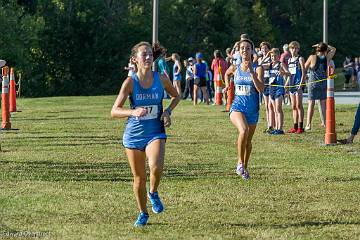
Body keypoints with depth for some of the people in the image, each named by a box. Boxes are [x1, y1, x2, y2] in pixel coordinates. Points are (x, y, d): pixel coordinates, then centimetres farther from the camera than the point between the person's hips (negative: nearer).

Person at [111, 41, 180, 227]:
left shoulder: (161, 79, -5)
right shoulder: (130, 82, -11)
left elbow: (176, 96, 16)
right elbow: (114, 111, -14)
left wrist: (168, 111, -3)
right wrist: (133, 112, -32)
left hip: (155, 133, 0)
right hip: (134, 134, 0)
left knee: (156, 167, -27)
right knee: (139, 177, 9)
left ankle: (153, 194, 6)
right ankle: (143, 214, 30)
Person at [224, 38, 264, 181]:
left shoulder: (258, 69, -5)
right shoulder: (235, 68, 3)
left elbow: (261, 89, -19)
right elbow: (227, 74, 28)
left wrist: (252, 72, -23)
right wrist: (227, 84, 14)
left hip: (253, 109, 1)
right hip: (238, 106, -1)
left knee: (248, 141, 14)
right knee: (244, 130, -30)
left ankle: (244, 167, 35)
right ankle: (240, 163, -16)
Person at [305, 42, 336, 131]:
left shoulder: (312, 57, -9)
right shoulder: (327, 57, -3)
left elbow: (305, 67, 3)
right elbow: (333, 49, 15)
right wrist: (325, 45, 10)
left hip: (313, 82, -2)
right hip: (323, 83, 2)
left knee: (311, 103, 0)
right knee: (324, 103, 9)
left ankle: (308, 124, -4)